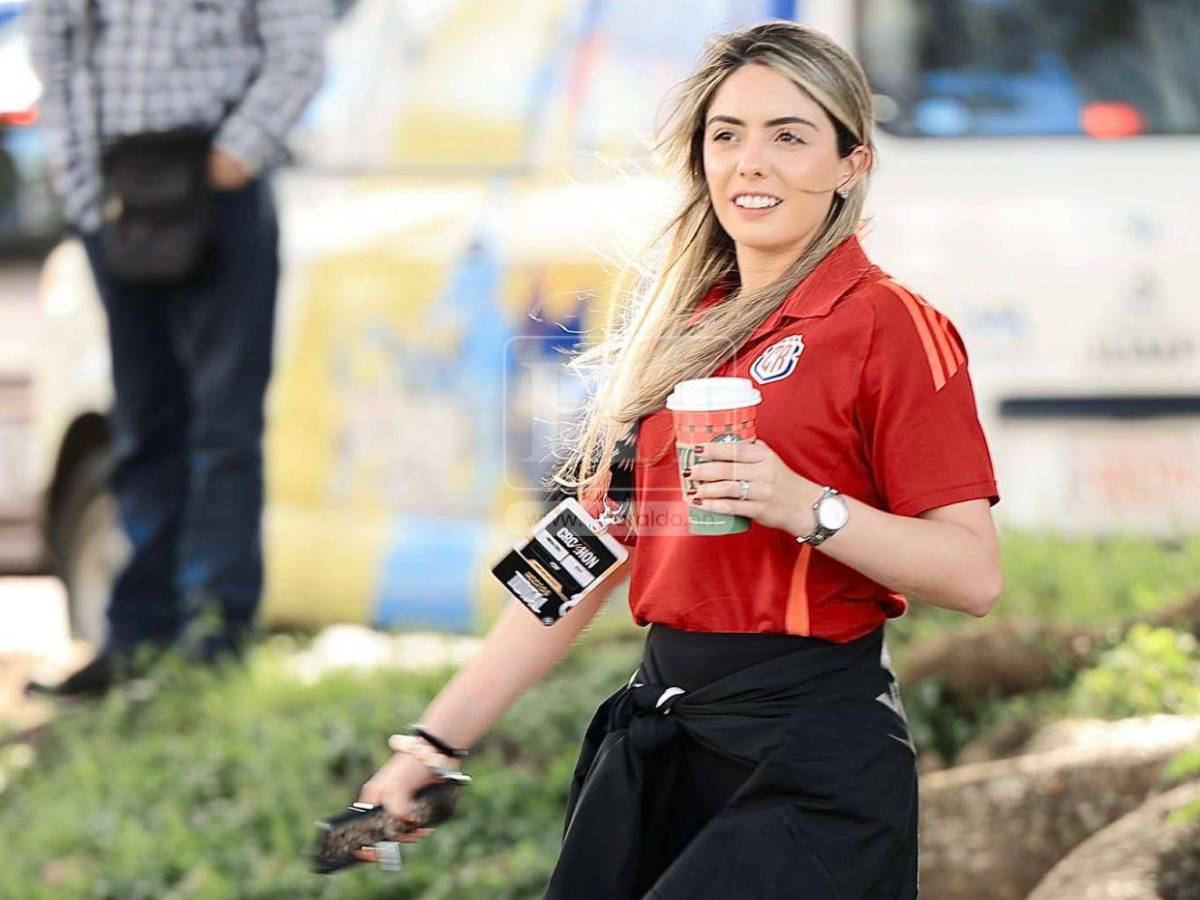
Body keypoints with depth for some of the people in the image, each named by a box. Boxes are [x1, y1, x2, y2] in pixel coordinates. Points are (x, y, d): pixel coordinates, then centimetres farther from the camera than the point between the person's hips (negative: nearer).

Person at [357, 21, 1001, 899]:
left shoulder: (890, 326, -6)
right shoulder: (676, 330, 13)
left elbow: (974, 574, -11)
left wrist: (805, 506, -24)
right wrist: (436, 741, 10)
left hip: (810, 752, -6)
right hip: (659, 733, 6)